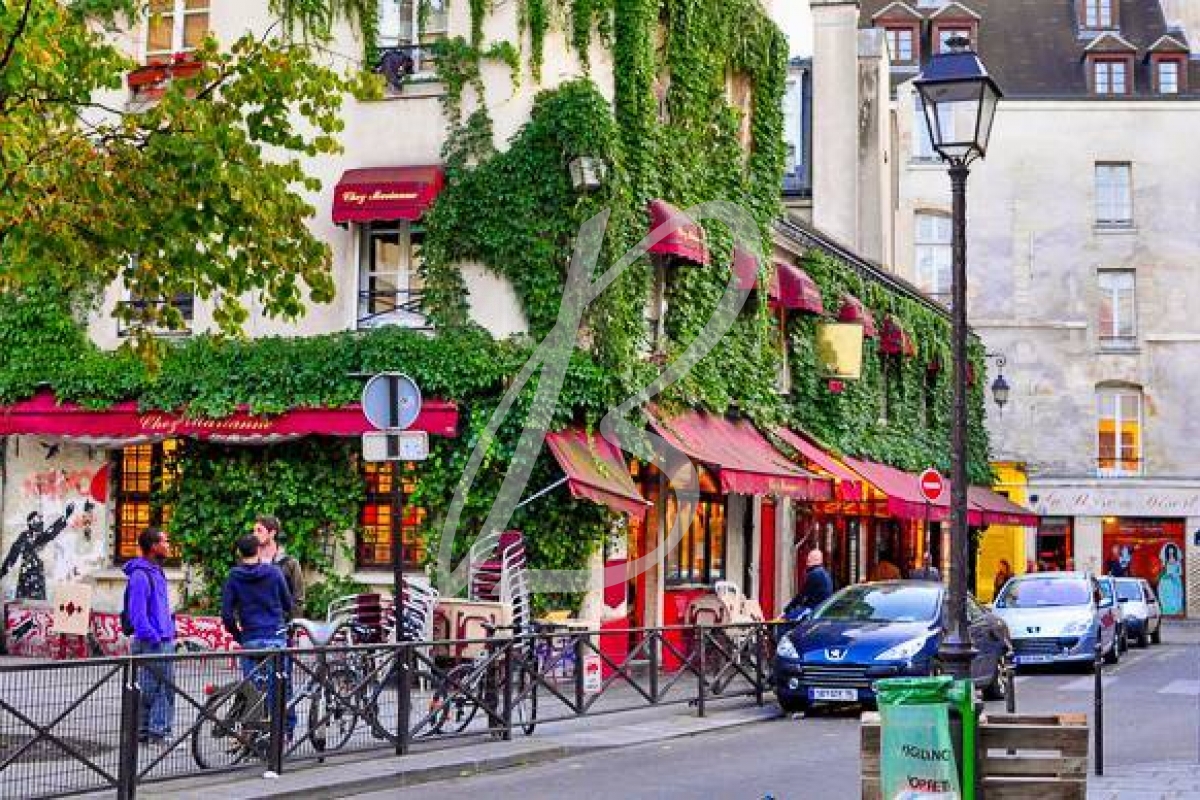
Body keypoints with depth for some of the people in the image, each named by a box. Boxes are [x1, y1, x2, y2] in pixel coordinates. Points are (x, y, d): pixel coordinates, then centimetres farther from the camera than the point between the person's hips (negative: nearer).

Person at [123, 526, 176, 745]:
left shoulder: (156, 571, 16)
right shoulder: (140, 575, -15)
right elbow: (137, 612, -19)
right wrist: (154, 639, -20)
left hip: (165, 641, 10)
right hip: (152, 644, -10)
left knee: (166, 688, 11)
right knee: (149, 690, -4)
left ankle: (159, 732, 16)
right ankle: (156, 732, -1)